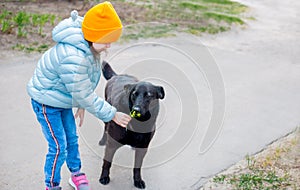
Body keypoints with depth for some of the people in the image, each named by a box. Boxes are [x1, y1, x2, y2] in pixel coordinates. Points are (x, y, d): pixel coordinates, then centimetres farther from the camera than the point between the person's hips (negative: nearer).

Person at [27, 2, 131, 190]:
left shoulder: (89, 45, -10)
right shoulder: (73, 57, -39)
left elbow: (85, 85, 4)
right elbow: (85, 95, -31)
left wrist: (81, 105, 8)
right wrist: (112, 114, -23)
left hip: (62, 98, 9)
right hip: (47, 101, -9)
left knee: (72, 139, 20)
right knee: (58, 147, -2)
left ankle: (76, 175, 40)